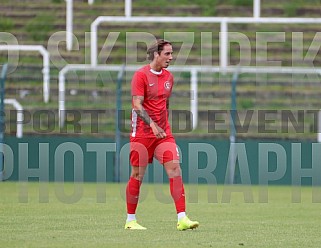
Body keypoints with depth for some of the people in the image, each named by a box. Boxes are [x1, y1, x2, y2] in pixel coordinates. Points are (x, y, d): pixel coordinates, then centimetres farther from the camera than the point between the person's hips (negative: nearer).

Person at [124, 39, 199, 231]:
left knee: (175, 169, -8)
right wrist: (152, 124, -26)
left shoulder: (168, 77, 12)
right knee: (138, 175, 1)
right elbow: (137, 105, -15)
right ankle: (130, 220, 13)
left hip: (163, 133, 5)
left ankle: (182, 218, -12)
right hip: (142, 133, -5)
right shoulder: (141, 75, -8)